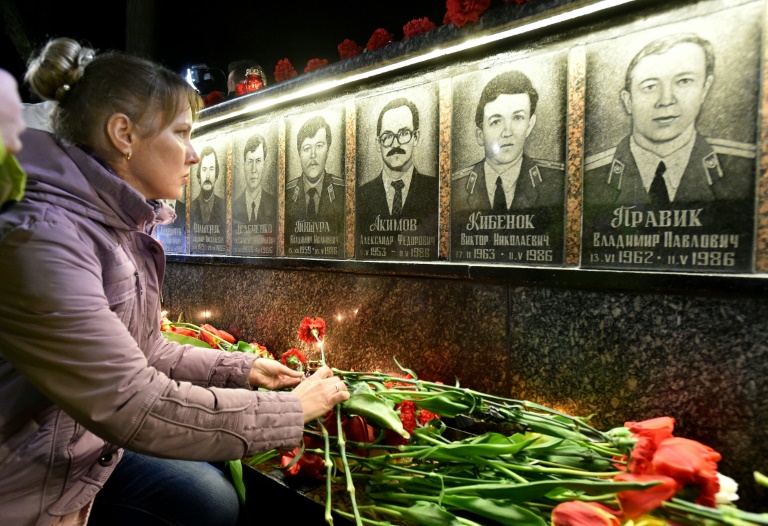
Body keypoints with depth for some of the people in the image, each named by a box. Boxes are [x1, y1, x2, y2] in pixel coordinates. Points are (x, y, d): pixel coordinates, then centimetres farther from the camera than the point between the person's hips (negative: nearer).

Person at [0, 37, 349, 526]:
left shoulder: (126, 228, 1)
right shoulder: (39, 237, -29)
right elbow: (138, 407, -31)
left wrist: (242, 368, 2)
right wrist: (293, 408, -23)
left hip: (94, 446, 8)